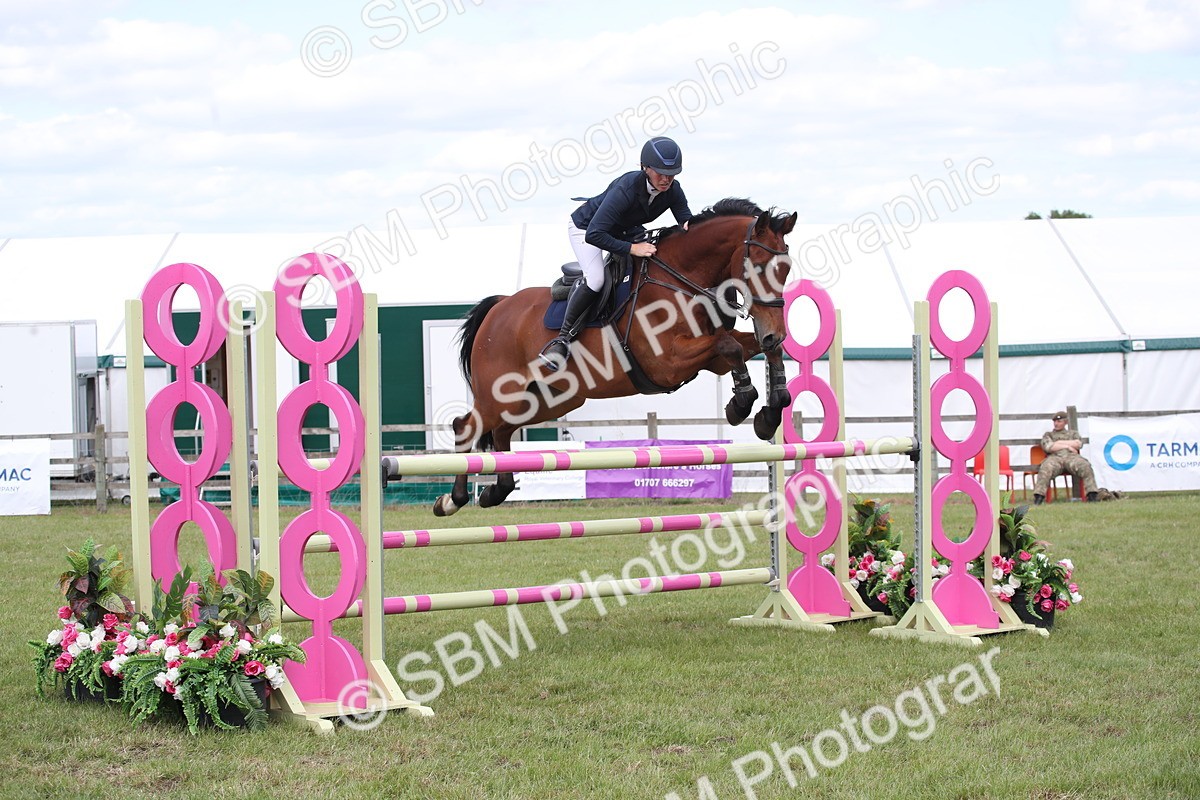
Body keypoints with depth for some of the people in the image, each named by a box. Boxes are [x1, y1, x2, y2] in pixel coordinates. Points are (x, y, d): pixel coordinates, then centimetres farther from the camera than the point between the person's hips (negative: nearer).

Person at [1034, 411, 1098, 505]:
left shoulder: (1073, 433, 30)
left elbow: (1079, 444, 8)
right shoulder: (1048, 435, 28)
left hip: (1071, 456, 1)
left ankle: (1092, 496, -37)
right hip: (1055, 457, -1)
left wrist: (1060, 442, 6)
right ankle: (1039, 497, -43)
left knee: (1085, 467, -34)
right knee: (1045, 469, -37)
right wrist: (1067, 446, 3)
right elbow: (1047, 447, 5)